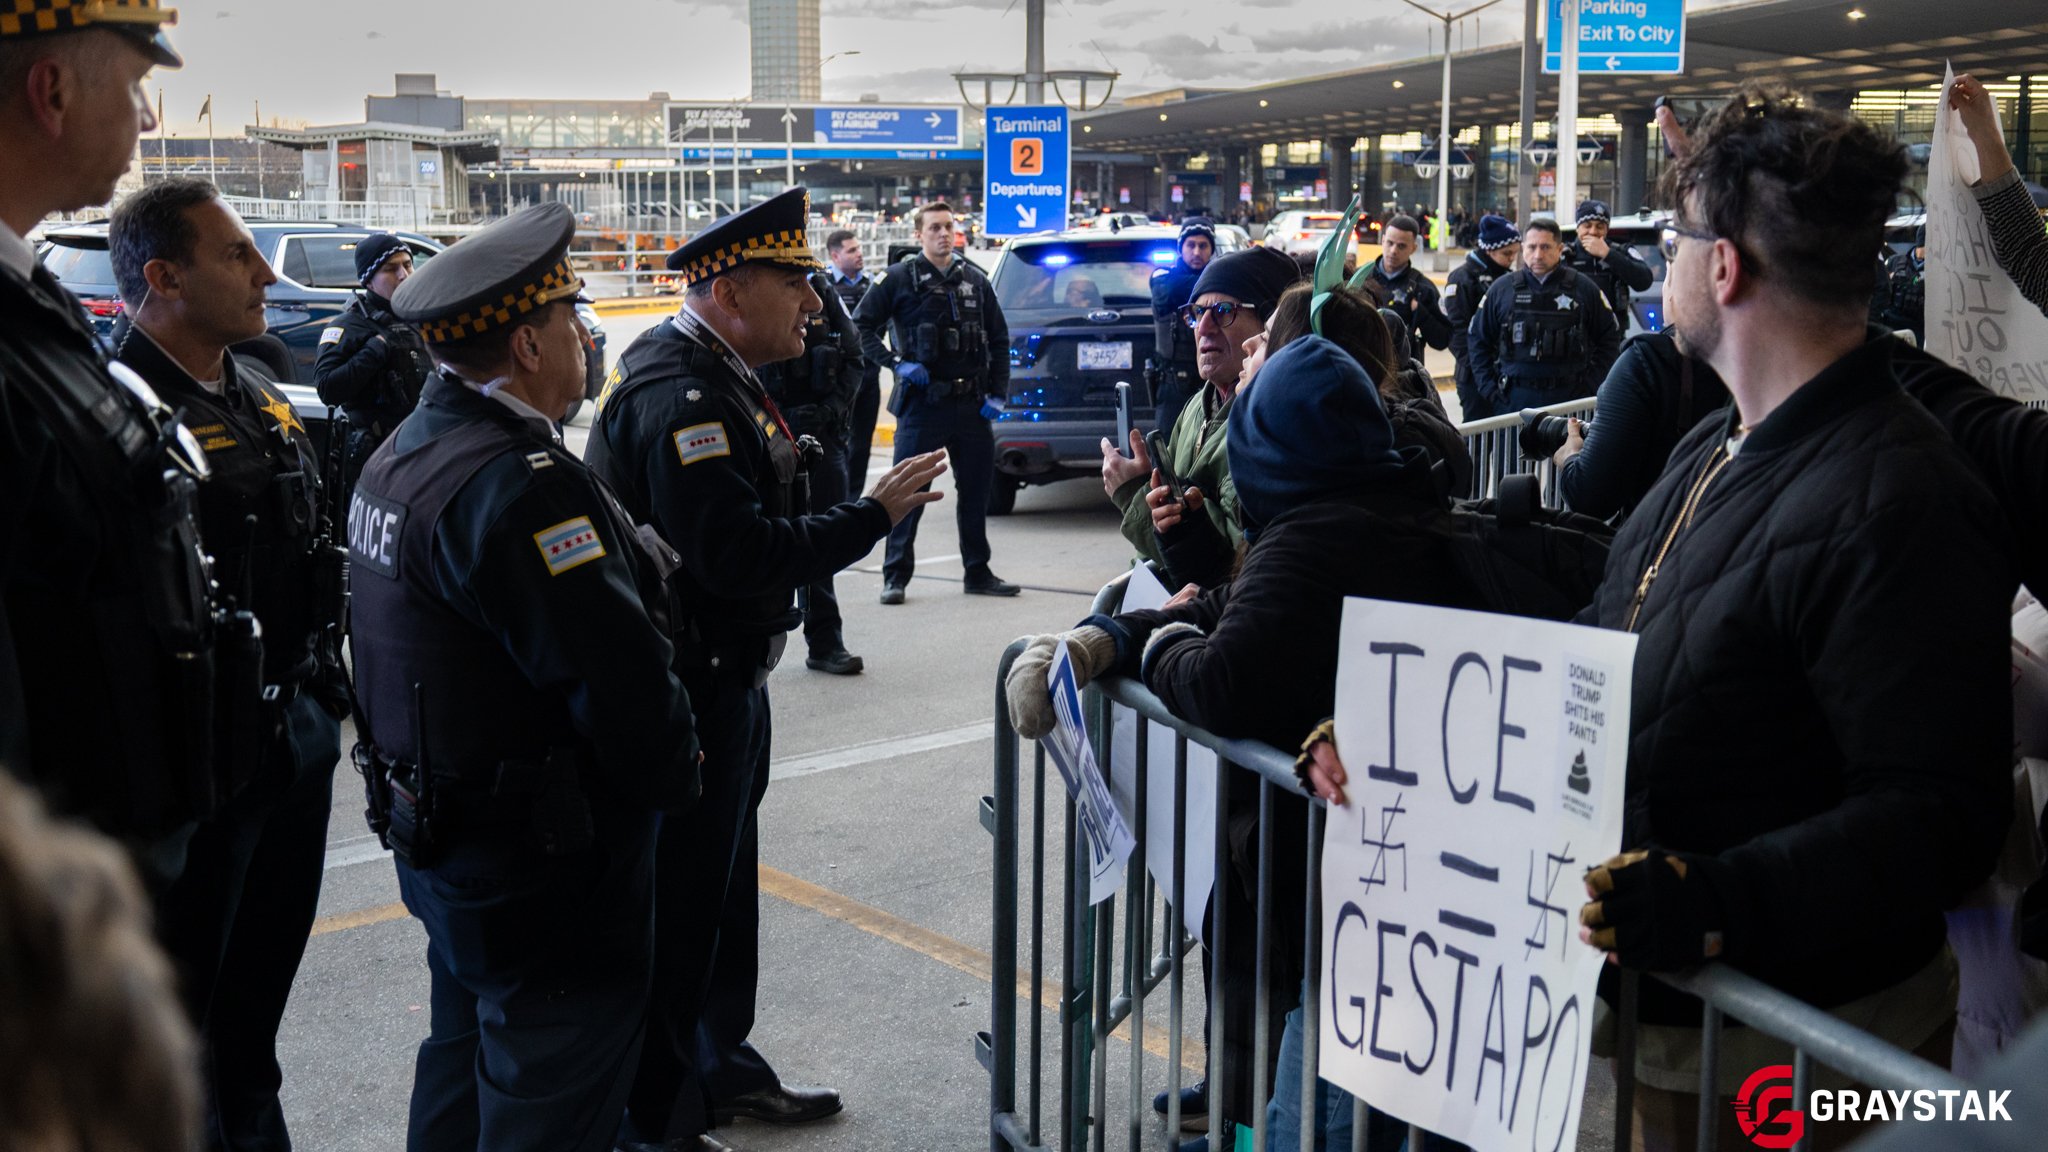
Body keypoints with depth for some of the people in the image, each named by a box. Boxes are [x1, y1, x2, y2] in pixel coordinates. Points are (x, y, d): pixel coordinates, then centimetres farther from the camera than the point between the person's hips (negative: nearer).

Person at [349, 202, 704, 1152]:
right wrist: (672, 776, -9)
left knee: (467, 1058, 24)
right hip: (542, 861, -10)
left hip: (439, 839, 10)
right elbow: (621, 675, -25)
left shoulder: (401, 455, 6)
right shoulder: (521, 482, -26)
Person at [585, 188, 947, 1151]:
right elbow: (737, 552, -29)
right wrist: (875, 515, -22)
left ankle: (723, 1067, 39)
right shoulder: (678, 394, -23)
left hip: (725, 681, 11)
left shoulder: (717, 380, 11)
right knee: (679, 906, 1)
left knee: (723, 887, 22)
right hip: (688, 695, -11)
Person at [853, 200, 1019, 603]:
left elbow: (999, 339, 13)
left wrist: (998, 392, 4)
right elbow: (863, 326, -2)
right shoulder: (900, 278, -2)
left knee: (976, 490, 10)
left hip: (971, 403, 4)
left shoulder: (974, 279, 10)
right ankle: (895, 577, 6)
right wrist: (896, 363, -12)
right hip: (922, 402, -4)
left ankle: (978, 573, 21)